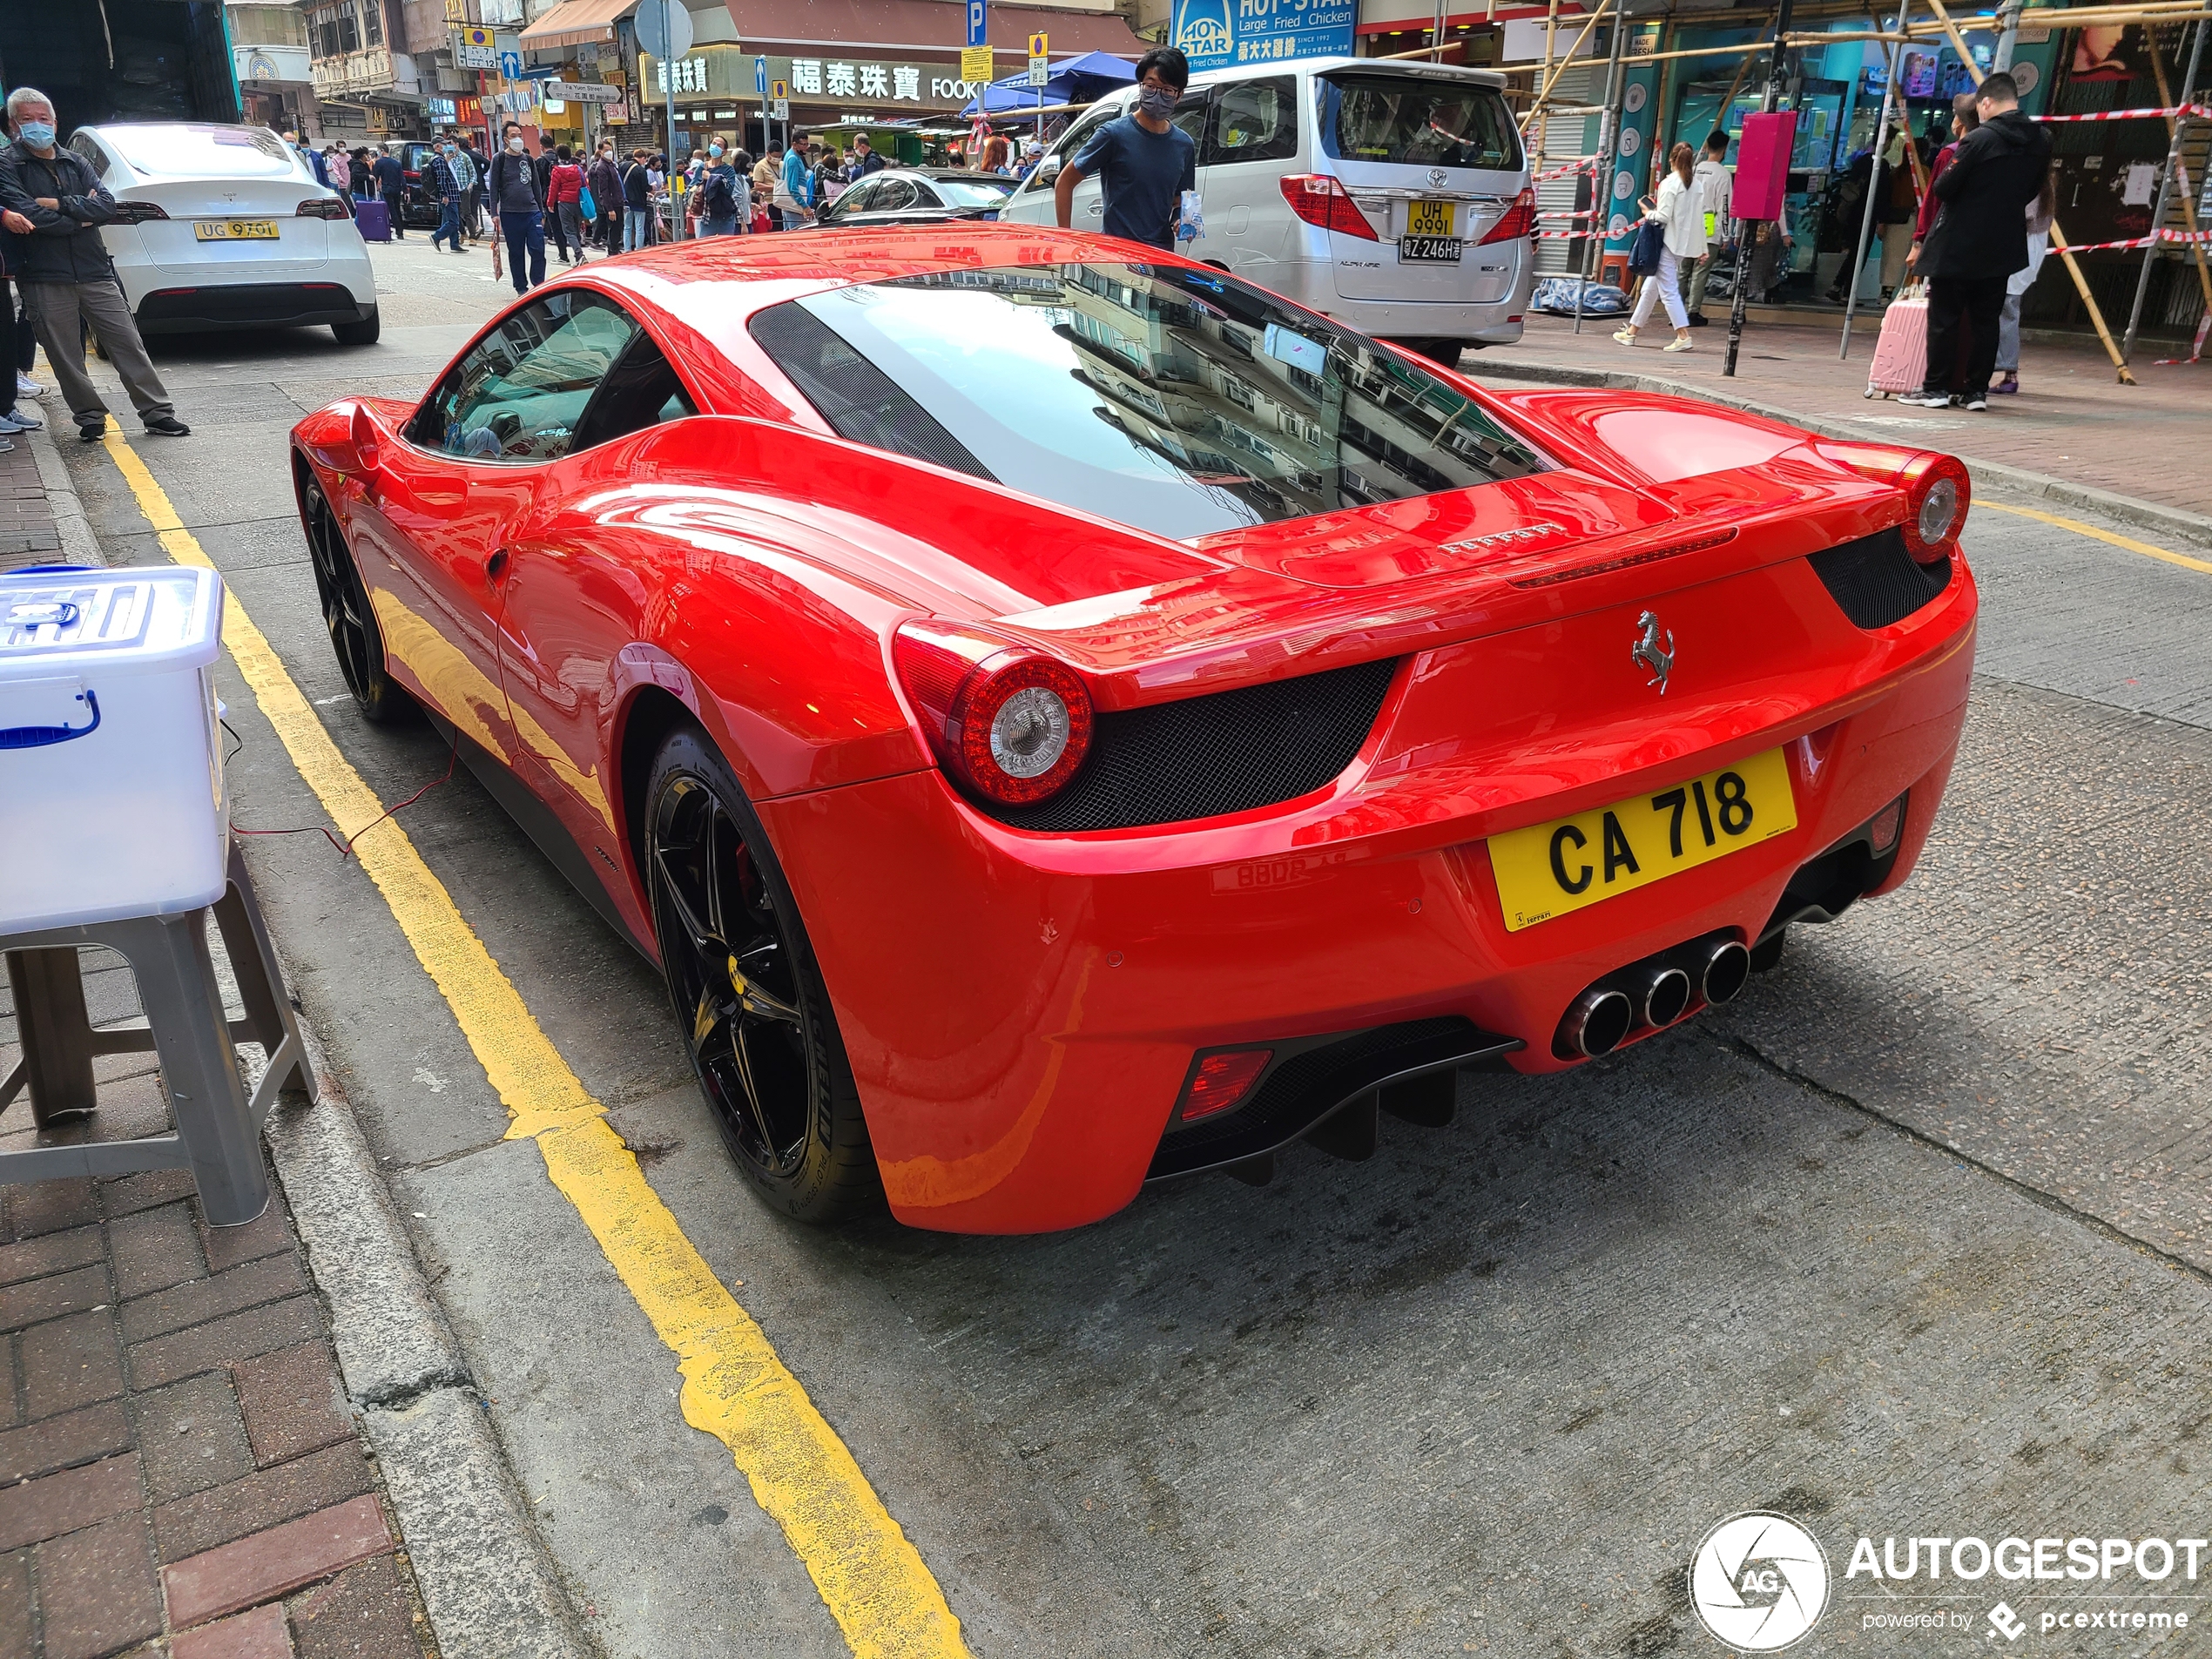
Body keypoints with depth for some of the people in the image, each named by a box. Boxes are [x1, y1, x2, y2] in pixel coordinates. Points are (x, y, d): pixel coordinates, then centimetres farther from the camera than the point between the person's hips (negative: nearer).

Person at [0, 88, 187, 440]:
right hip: (45, 279, -3)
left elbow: (107, 206, -1)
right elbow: (29, 217, -13)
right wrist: (81, 215, -5)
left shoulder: (75, 162, 14)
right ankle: (89, 418, 13)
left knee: (129, 344, 0)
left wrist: (59, 205, -10)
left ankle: (158, 413, 4)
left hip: (95, 273, 3)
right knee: (65, 358, 3)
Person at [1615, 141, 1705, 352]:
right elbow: (1700, 217, 11)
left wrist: (1649, 213, 3)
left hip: (1668, 243, -8)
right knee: (1650, 288, 16)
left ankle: (1684, 336, -14)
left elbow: (1664, 217, -17)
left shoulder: (1669, 183, -11)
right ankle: (1631, 332, 24)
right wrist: (1702, 248, 15)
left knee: (1668, 291, -7)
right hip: (1686, 245, 8)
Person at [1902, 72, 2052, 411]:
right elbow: (2033, 192, 12)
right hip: (2001, 248, 6)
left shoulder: (1979, 139, -16)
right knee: (1986, 321, 9)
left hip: (1957, 246, -6)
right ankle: (1977, 390, 9)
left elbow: (1944, 189, -13)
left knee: (1944, 319, 2)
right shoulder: (2040, 141, 4)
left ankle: (1936, 388, 3)